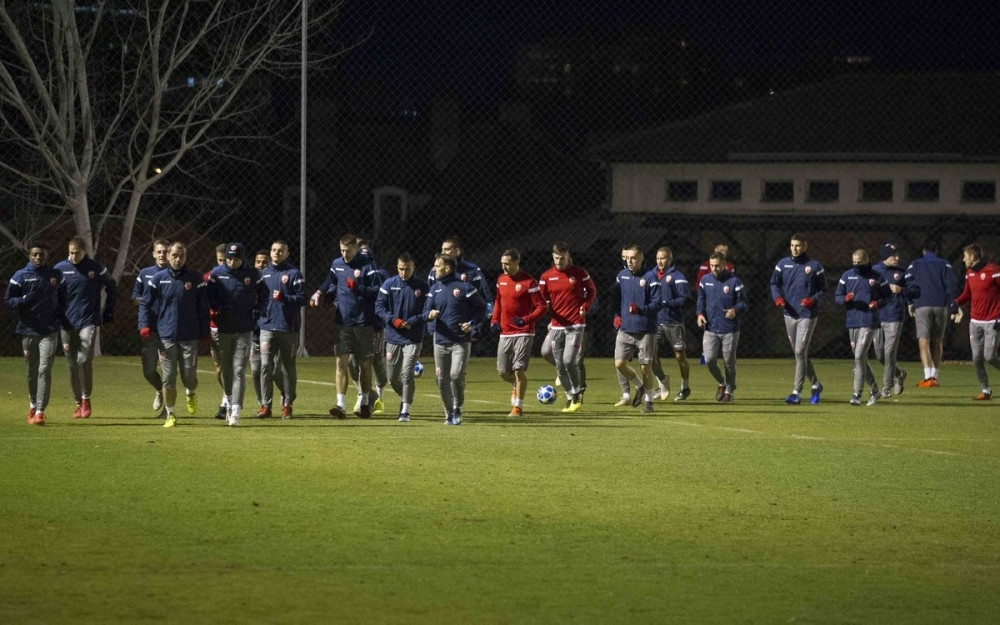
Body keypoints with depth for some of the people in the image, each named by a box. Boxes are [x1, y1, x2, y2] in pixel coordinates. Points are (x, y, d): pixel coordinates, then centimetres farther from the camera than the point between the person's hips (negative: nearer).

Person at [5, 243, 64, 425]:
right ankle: (33, 405, 30)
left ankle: (40, 411, -14)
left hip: (49, 331, 0)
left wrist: (60, 316, 3)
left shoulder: (55, 275, 7)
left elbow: (63, 299, 19)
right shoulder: (20, 276, 1)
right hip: (28, 330, 0)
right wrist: (24, 300, -17)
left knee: (44, 370, -11)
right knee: (31, 371, 9)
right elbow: (8, 300, 1)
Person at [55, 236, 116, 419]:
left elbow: (111, 287, 15)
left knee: (85, 360, -17)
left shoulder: (96, 268, 0)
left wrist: (109, 311, 12)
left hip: (89, 321, -2)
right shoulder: (60, 269, 1)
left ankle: (86, 399, -2)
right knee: (72, 365, 5)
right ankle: (78, 403, 16)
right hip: (67, 323, 2)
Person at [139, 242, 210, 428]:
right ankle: (170, 415, 12)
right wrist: (144, 325, -5)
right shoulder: (158, 278, 4)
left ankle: (191, 394, 34)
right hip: (166, 336, 1)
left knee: (189, 376, -1)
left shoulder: (195, 278, 2)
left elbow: (203, 307, 6)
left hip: (190, 336, 0)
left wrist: (205, 332, 3)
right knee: (168, 378, -1)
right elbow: (145, 303, 8)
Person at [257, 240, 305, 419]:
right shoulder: (264, 274, 14)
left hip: (288, 328, -3)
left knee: (288, 367, 4)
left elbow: (301, 298, -6)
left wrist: (284, 298, -20)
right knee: (266, 366, -5)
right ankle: (265, 405, -3)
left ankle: (287, 405, 12)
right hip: (267, 327, 3)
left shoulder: (294, 273, 0)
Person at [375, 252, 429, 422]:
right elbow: (379, 307, 0)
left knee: (407, 374, -13)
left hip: (413, 339, -3)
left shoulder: (422, 287, -2)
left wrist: (411, 322, -16)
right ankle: (406, 399, 33)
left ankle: (405, 410, -6)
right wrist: (393, 320, -15)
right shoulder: (389, 285, 2)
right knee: (392, 377, 7)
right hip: (393, 337, 3)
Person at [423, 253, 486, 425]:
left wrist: (473, 325, -12)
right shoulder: (435, 288, 10)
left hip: (461, 341, -5)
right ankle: (449, 415, 17)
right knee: (442, 379, 5)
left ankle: (457, 408, 4)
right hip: (441, 340, 5)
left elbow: (481, 308, 1)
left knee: (457, 375, -18)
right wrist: (430, 314, -14)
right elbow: (426, 311, 10)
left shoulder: (464, 287, -6)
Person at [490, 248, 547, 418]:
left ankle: (518, 406, 1)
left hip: (523, 333, -6)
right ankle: (516, 386, 37)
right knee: (503, 371, 5)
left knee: (519, 369, -9)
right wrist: (494, 320, 9)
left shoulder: (529, 282, -11)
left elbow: (541, 307, -11)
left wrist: (526, 320, -24)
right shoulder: (501, 280, 9)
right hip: (505, 333, 6)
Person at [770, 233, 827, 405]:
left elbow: (823, 289, 2)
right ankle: (815, 385, 27)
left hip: (807, 315, -5)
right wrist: (777, 297, -10)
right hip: (789, 313, 5)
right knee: (799, 353, 11)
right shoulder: (783, 264, 7)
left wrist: (812, 300, -16)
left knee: (800, 352, -10)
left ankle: (796, 392, -9)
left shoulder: (814, 266, -2)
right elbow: (774, 283, 9)